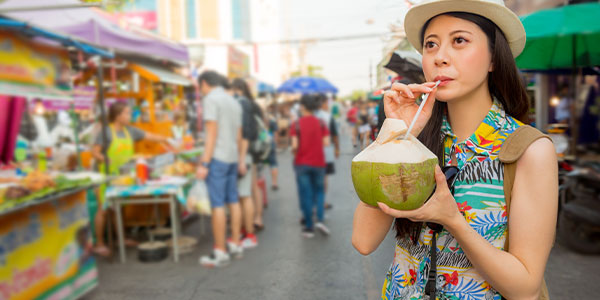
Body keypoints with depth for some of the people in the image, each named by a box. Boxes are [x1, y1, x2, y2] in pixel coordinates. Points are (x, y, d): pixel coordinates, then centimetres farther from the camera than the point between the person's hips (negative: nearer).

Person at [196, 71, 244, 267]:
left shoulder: (211, 98, -8)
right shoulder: (233, 102, 16)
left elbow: (212, 133, -15)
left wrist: (204, 163, -15)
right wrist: (241, 161, 20)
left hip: (217, 157, -8)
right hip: (232, 157, 8)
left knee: (217, 205, -5)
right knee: (233, 201, 12)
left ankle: (220, 253, 0)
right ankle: (236, 245, 20)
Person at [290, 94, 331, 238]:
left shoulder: (297, 124, -8)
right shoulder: (321, 123, -2)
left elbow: (294, 146, -13)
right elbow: (326, 143, -6)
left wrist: (294, 151, 8)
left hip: (302, 163, -2)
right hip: (318, 162, 2)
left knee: (305, 194, 6)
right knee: (319, 191, 18)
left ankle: (309, 227, 11)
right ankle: (320, 219, -1)